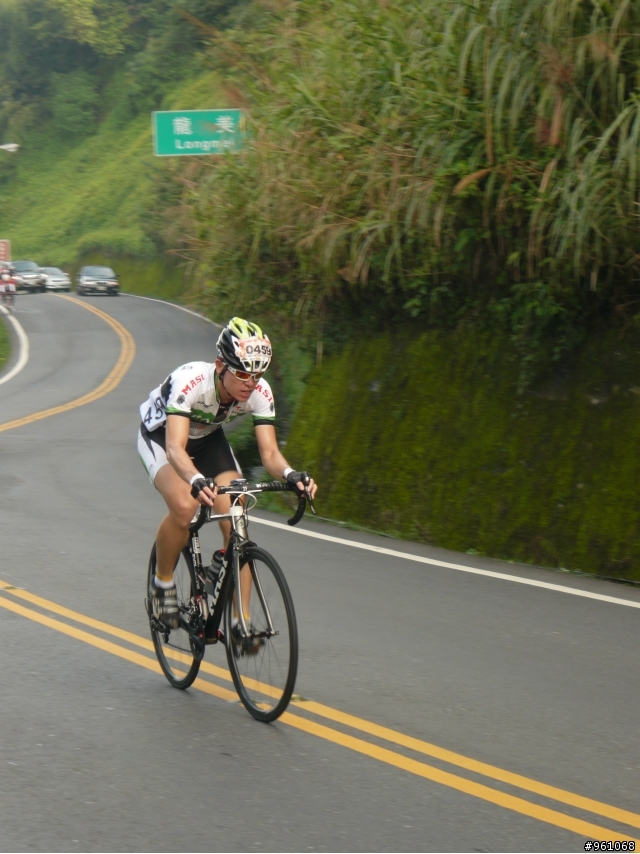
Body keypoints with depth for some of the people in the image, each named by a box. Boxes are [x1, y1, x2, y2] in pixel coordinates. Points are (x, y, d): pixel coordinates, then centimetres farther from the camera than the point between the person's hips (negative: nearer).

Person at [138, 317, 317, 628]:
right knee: (184, 506, -31)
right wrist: (197, 481, -67)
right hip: (161, 433, -4)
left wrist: (290, 474, -49)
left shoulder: (259, 392, -26)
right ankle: (163, 583, -5)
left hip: (207, 438, 4)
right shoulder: (191, 381, -39)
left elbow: (269, 452, -26)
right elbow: (175, 447, -47)